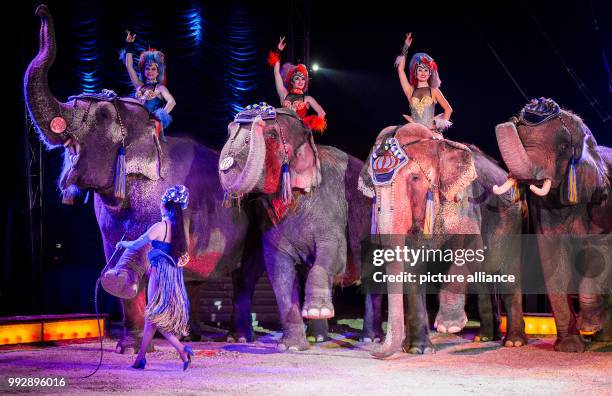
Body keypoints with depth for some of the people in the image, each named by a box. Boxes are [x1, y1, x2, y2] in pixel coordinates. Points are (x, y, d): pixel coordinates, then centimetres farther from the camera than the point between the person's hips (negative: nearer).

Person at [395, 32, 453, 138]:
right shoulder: (410, 91, 12)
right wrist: (405, 47, 10)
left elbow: (448, 109, 11)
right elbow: (400, 69, 8)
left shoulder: (434, 91, 10)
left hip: (432, 131, -2)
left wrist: (441, 124, 1)